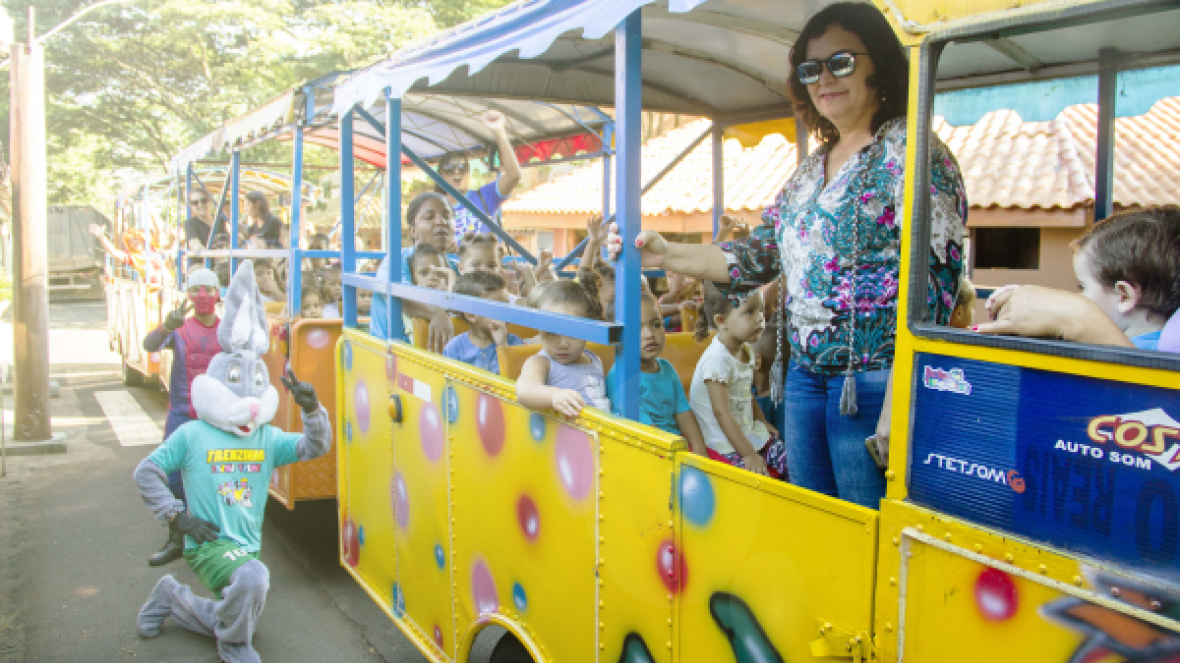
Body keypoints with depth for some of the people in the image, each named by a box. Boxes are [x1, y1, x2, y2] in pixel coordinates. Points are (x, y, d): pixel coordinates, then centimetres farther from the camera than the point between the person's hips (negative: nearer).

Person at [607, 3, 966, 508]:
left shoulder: (906, 148, -9)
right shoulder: (812, 168, 15)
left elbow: (929, 280, -17)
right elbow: (760, 254, 16)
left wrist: (896, 409, -22)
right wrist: (666, 255, 5)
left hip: (870, 384, -7)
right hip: (804, 375, 7)